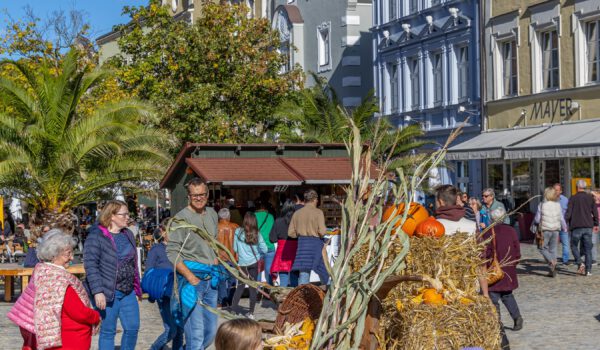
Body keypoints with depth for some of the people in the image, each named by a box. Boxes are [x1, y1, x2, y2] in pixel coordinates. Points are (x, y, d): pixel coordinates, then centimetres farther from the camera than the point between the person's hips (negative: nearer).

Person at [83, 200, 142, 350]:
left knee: (132, 328, 6)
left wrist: (137, 287, 17)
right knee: (108, 331, 1)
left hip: (128, 292, 7)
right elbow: (91, 266, -17)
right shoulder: (96, 236, -11)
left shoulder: (128, 235, 12)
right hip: (107, 292, -7)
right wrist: (97, 292, -23)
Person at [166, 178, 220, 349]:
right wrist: (191, 277, -18)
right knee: (196, 334, -9)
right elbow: (172, 252, -14)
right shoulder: (181, 218, -10)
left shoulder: (212, 214, 12)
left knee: (211, 332, 12)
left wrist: (214, 261, 10)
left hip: (210, 278, 7)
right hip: (190, 277, -7)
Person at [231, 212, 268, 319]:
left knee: (241, 285, 15)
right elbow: (265, 250, -5)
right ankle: (251, 312, 7)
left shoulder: (238, 232, -8)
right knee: (253, 287, 6)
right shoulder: (257, 234, -8)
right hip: (254, 263, -1)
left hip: (242, 263, 1)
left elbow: (235, 248, 0)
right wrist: (259, 256, 15)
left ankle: (234, 305, 2)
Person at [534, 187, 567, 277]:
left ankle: (551, 262, -15)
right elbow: (561, 219, 4)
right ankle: (553, 271, 10)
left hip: (545, 230, -3)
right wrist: (564, 228, 22)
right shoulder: (558, 205, 0)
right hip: (555, 230, 3)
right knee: (553, 249, 11)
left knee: (543, 248, 10)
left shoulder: (542, 205, -9)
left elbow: (537, 220, -7)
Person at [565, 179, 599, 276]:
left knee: (574, 246, 11)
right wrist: (596, 224, 19)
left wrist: (565, 224, -2)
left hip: (576, 227, -3)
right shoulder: (590, 198, 6)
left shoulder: (573, 198, -4)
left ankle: (580, 264, -9)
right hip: (588, 227, 3)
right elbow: (595, 212, 8)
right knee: (588, 248, 7)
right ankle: (588, 270, 2)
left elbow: (568, 213, -9)